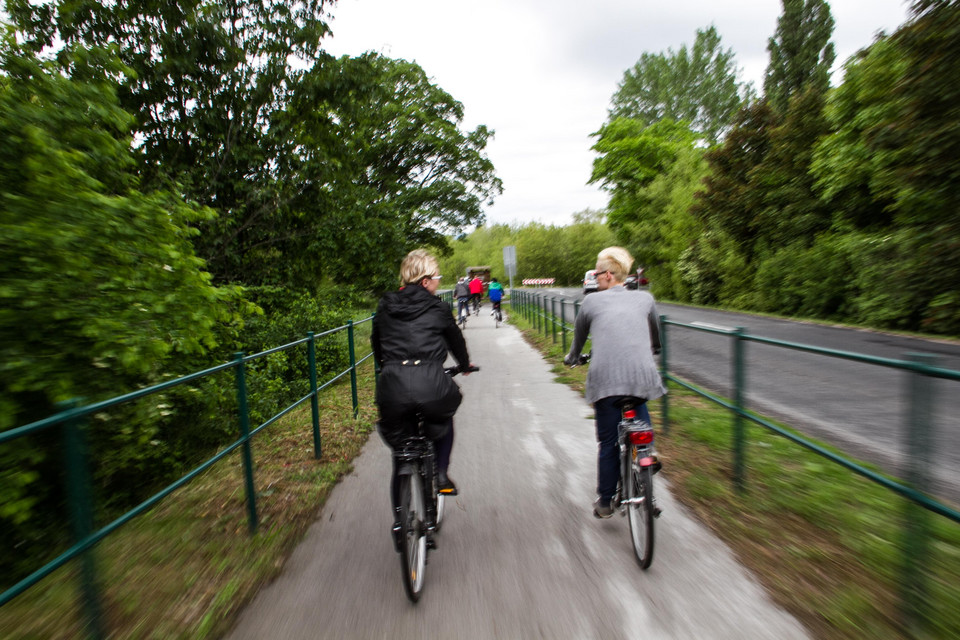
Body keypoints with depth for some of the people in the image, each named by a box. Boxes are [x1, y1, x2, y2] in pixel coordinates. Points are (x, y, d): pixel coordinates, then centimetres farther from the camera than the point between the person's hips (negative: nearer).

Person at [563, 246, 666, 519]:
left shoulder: (591, 301, 9)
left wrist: (572, 358, 42)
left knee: (608, 443, 11)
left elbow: (579, 336, 23)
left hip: (605, 379, -2)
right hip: (642, 377, 2)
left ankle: (605, 502, 21)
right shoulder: (645, 298, 16)